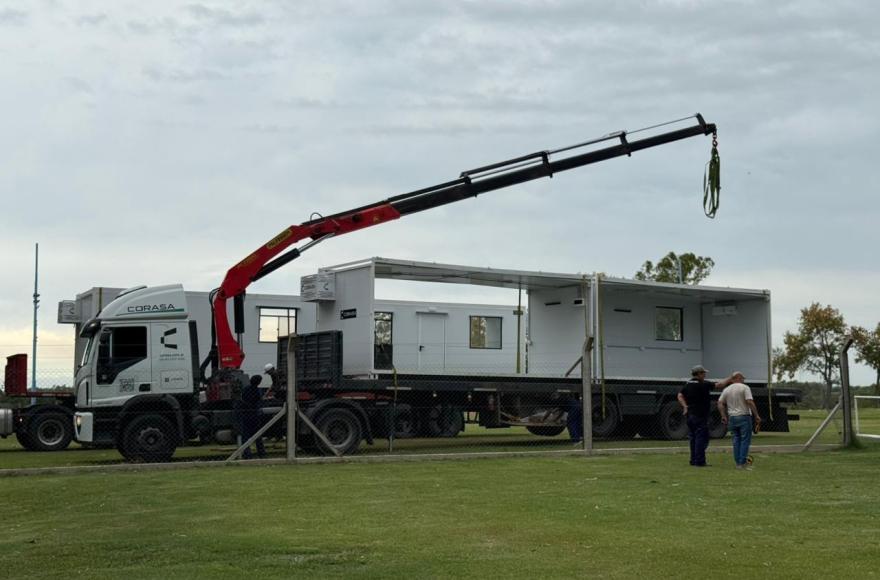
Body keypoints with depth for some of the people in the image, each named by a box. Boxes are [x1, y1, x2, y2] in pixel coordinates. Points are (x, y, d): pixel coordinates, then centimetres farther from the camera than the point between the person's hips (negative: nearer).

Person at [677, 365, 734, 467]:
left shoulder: (688, 384, 9)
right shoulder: (703, 385, -14)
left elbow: (680, 396, 7)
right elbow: (719, 385, -13)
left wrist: (685, 406, 1)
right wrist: (730, 379, 0)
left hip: (690, 416, 8)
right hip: (700, 416, -8)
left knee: (693, 438, 13)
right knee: (701, 438, -4)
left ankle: (694, 460, 17)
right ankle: (699, 461, -6)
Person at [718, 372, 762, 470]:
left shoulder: (726, 390, 10)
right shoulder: (745, 388, -6)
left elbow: (720, 403, 5)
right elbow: (750, 402, -15)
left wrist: (723, 416, 8)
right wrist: (757, 415, -13)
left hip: (732, 418, 6)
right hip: (744, 416, -5)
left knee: (736, 441, 10)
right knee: (745, 440, -2)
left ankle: (738, 463, 10)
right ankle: (743, 463, -7)